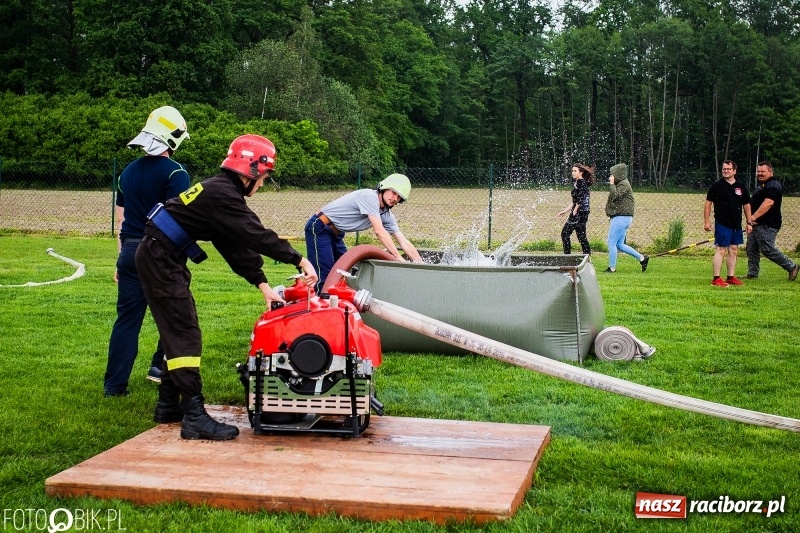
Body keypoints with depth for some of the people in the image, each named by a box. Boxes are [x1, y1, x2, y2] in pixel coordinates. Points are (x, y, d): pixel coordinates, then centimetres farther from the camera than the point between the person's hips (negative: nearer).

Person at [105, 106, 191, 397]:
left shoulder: (128, 172, 11)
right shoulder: (175, 173, -10)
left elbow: (121, 220, 16)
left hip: (130, 252, 6)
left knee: (127, 318, 8)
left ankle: (114, 384, 7)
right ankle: (160, 366, 18)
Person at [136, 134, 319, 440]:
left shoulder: (223, 191, 13)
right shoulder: (221, 194, -18)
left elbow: (237, 246, 11)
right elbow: (257, 237, -24)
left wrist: (263, 285, 6)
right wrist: (300, 261, -20)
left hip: (164, 259, 10)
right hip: (159, 259, -10)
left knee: (178, 333, 15)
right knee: (185, 334, -12)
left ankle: (168, 406, 23)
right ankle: (194, 417, -14)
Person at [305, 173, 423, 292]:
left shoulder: (387, 216, 2)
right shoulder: (369, 197, -23)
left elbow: (403, 242, 2)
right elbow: (379, 231, -29)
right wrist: (399, 258, -29)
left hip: (336, 234, 9)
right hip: (319, 229, -9)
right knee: (325, 277, -16)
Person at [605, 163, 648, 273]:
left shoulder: (624, 184, -12)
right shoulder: (621, 184, 19)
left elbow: (615, 196, -24)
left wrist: (612, 184, -14)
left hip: (621, 218, -10)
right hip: (621, 218, 10)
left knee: (612, 243, -6)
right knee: (619, 245, 13)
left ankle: (612, 267, -1)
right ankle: (642, 258, 15)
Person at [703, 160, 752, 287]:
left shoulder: (741, 186, 8)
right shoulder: (717, 186, -4)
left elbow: (746, 205, 15)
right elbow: (708, 203, -2)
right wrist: (706, 221, -8)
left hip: (736, 225, 5)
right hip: (722, 224, -5)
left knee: (733, 251, 11)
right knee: (721, 250, -8)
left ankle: (731, 277, 20)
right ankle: (716, 279, -6)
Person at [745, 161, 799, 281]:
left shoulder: (773, 185, -14)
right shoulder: (762, 185, 20)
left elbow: (768, 203, -27)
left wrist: (753, 218, -32)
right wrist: (751, 221, 17)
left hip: (767, 225, -10)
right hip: (757, 224, 10)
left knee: (767, 249, -12)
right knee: (751, 249, 9)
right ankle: (752, 274, 15)